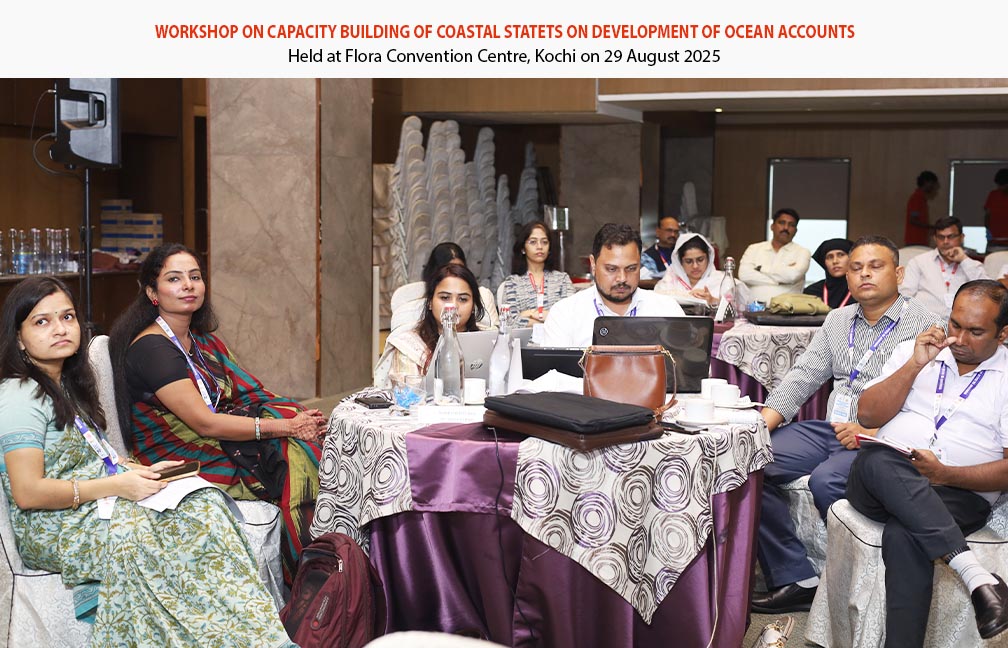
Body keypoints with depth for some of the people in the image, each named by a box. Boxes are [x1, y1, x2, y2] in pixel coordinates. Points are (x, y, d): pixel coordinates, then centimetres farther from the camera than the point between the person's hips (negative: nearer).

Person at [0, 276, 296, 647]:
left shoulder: (68, 385, 18)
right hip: (51, 525, -7)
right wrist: (116, 485, -20)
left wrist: (140, 471, 4)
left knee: (205, 503, -19)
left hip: (97, 501, 8)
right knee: (130, 532, -39)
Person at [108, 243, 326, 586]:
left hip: (218, 446, 8)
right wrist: (286, 427, -18)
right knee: (297, 457, -20)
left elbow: (251, 395, 8)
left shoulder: (204, 341, 16)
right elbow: (204, 422, -19)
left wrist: (297, 416, -11)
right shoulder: (151, 348, -12)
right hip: (179, 464, -8)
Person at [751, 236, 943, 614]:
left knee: (826, 480, -34)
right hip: (831, 428, 7)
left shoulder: (924, 326, -4)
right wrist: (762, 424, -3)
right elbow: (803, 375, 13)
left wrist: (870, 434, -24)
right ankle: (796, 580, -10)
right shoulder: (838, 320, 17)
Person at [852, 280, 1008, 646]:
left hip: (959, 494, -3)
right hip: (881, 484, 3)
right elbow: (867, 415, 6)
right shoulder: (913, 351, 17)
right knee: (876, 460, -36)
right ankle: (975, 574, -40)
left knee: (903, 535, -37)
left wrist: (945, 474, -14)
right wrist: (915, 365, -3)